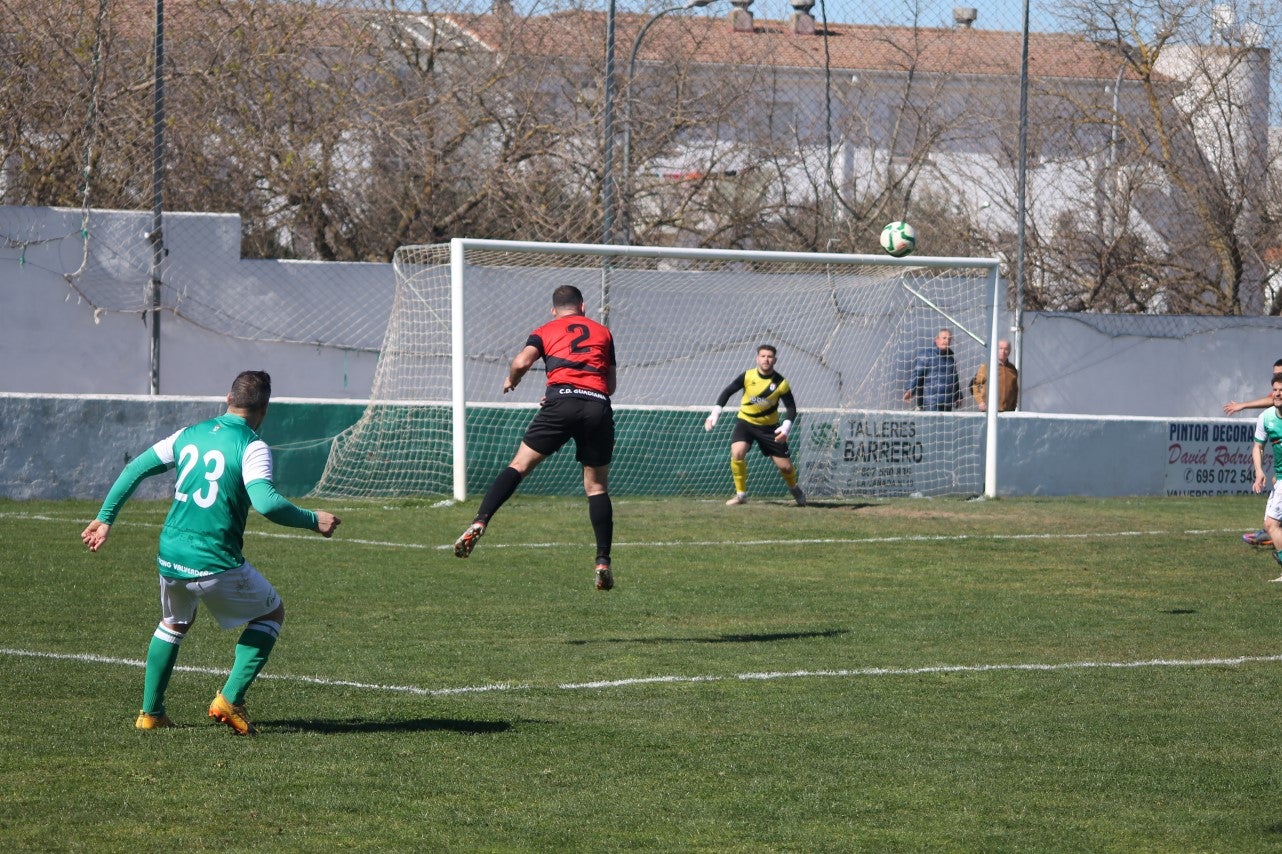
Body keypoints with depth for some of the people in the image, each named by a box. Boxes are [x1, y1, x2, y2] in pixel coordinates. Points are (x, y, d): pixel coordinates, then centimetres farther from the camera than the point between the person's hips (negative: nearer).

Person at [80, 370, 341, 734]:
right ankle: (230, 700, 4)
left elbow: (135, 469, 13)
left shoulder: (189, 435, 10)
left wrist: (105, 518, 22)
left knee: (174, 624, 33)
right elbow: (266, 502, -24)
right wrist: (313, 520, -10)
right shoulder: (252, 447, -10)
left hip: (169, 557, 6)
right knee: (272, 613, 17)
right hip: (216, 564, -6)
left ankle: (150, 712, 30)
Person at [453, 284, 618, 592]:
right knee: (597, 486, 9)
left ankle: (479, 523, -19)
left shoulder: (546, 331, 18)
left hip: (562, 404, -2)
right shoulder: (603, 332, 26)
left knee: (519, 465, -1)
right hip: (599, 406, 2)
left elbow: (522, 361, 1)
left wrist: (510, 380, 21)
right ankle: (603, 561, 1)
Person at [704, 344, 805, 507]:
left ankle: (794, 489, 36)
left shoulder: (781, 383, -13)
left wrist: (786, 426, -24)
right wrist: (716, 412, -16)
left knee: (785, 466, 1)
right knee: (737, 453, -27)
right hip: (745, 422, 0)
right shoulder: (747, 376, -13)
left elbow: (791, 407, -6)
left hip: (769, 426, 0)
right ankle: (741, 494, -12)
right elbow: (728, 391, -5)